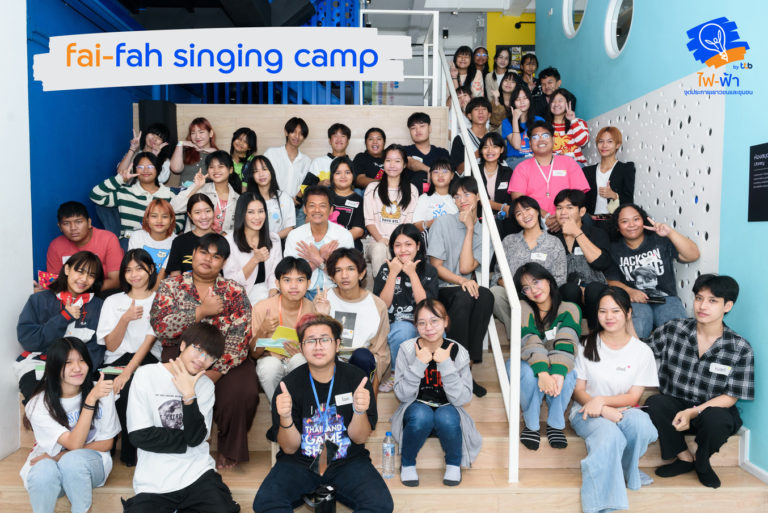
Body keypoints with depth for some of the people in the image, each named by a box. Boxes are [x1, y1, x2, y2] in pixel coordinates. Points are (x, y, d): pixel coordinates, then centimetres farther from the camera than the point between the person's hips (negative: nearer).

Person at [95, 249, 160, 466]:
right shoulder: (113, 301, 15)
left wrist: (127, 372, -18)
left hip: (148, 361, -1)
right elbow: (111, 346, 6)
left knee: (131, 386, -33)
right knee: (124, 391, -31)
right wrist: (125, 319, -12)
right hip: (118, 360, 2)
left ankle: (130, 453, -13)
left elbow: (149, 341, -5)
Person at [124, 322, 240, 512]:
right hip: (153, 482, -2)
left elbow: (196, 438, -5)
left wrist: (189, 395, -15)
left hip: (198, 474, 2)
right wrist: (188, 440, -5)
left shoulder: (206, 385, 7)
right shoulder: (146, 375, -3)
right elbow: (140, 435, -10)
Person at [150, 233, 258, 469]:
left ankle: (230, 450, 1)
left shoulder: (235, 292, 5)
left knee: (241, 393, -27)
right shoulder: (170, 286, 9)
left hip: (224, 359, 0)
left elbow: (239, 339, -6)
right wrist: (201, 311, -11)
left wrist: (214, 372, -19)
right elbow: (160, 326, -7)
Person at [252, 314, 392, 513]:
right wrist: (285, 418, -27)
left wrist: (360, 411, -25)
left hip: (348, 462, 1)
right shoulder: (290, 384, -7)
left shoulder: (356, 378, -6)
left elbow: (359, 438, -4)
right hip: (299, 462, 0)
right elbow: (290, 448, -7)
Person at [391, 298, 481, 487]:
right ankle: (407, 463, -5)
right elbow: (402, 395, -13)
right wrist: (419, 364, -25)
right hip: (416, 408, 0)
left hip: (447, 409, 1)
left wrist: (446, 365, -26)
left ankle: (454, 463, -2)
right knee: (421, 415, -35)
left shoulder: (457, 352, -10)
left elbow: (462, 398, -16)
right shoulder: (407, 349, -11)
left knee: (446, 417, -34)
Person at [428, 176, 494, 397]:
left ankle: (469, 360, -26)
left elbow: (466, 267, -8)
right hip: (438, 291, -3)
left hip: (465, 290, 3)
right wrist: (462, 281, -20)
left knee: (485, 295, -31)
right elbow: (436, 266, -4)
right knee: (464, 297, -35)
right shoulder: (443, 223, 1)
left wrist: (470, 228, -7)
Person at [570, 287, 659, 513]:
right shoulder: (587, 346, 2)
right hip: (588, 412, -1)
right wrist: (603, 410, -19)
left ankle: (624, 470, -4)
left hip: (623, 411, 2)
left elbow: (633, 397, 0)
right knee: (609, 434, -36)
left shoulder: (642, 351, 3)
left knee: (641, 423, -34)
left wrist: (601, 400, -19)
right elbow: (578, 390, 1)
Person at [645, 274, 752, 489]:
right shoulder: (673, 330, -5)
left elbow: (731, 397, -7)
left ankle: (701, 462, 2)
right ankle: (685, 458, -2)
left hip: (714, 409, -1)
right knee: (654, 403, -31)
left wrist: (693, 412, -19)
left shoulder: (740, 349, -7)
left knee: (716, 419, -35)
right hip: (674, 406, 1)